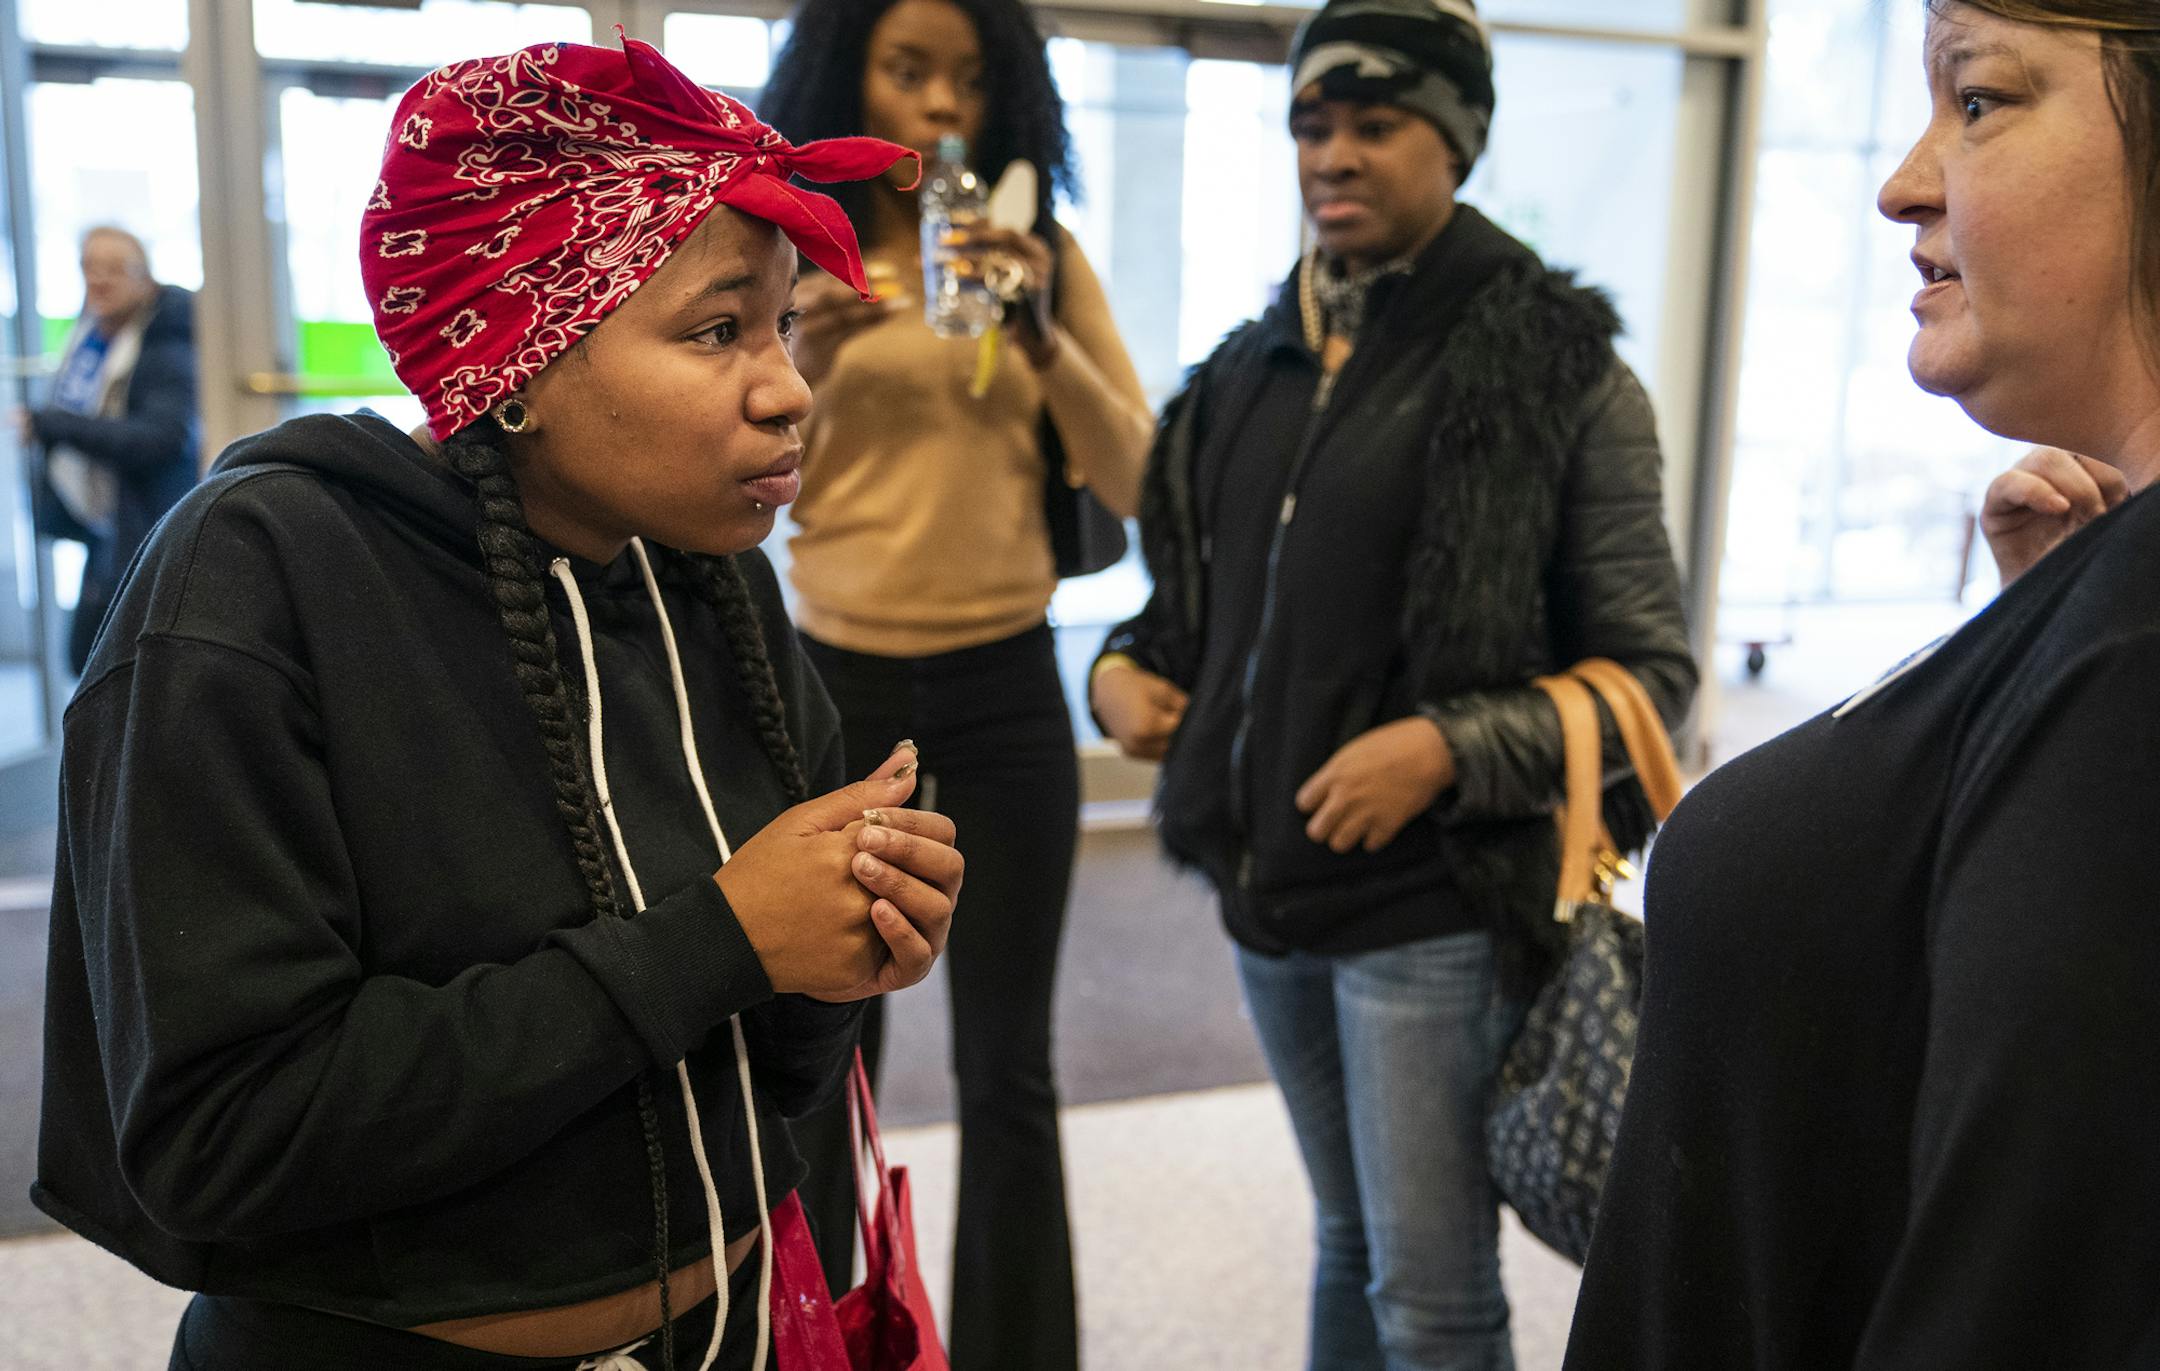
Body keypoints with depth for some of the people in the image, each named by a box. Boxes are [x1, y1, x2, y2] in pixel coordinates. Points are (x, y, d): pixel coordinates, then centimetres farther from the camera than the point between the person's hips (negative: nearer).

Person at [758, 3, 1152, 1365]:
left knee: (1007, 1062, 7)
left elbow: (1133, 480, -1)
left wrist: (1040, 335, -16)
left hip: (1006, 690, 1)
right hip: (834, 684, 0)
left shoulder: (1043, 254, 4)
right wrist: (808, 367, -18)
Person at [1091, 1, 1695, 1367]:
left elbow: (1651, 670, -9)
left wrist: (1446, 749, -21)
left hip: (1431, 911, -5)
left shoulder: (1558, 369, -9)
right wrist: (1124, 669, -1)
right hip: (1269, 894, 6)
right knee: (1348, 1243, 22)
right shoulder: (1259, 365, 8)